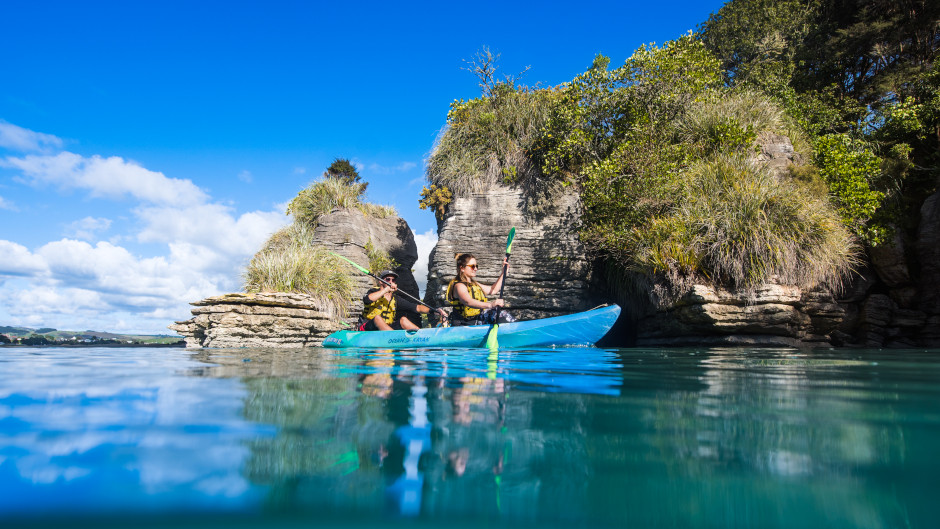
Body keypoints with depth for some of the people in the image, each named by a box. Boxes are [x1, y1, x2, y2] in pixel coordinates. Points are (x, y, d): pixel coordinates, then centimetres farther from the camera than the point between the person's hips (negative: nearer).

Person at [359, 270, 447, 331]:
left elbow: (417, 307, 5)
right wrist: (386, 289, -24)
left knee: (403, 319, -13)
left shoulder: (395, 300, 12)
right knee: (377, 317, -32)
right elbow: (367, 299, -25)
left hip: (386, 329, 5)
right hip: (368, 329, -4)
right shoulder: (374, 291, 1)